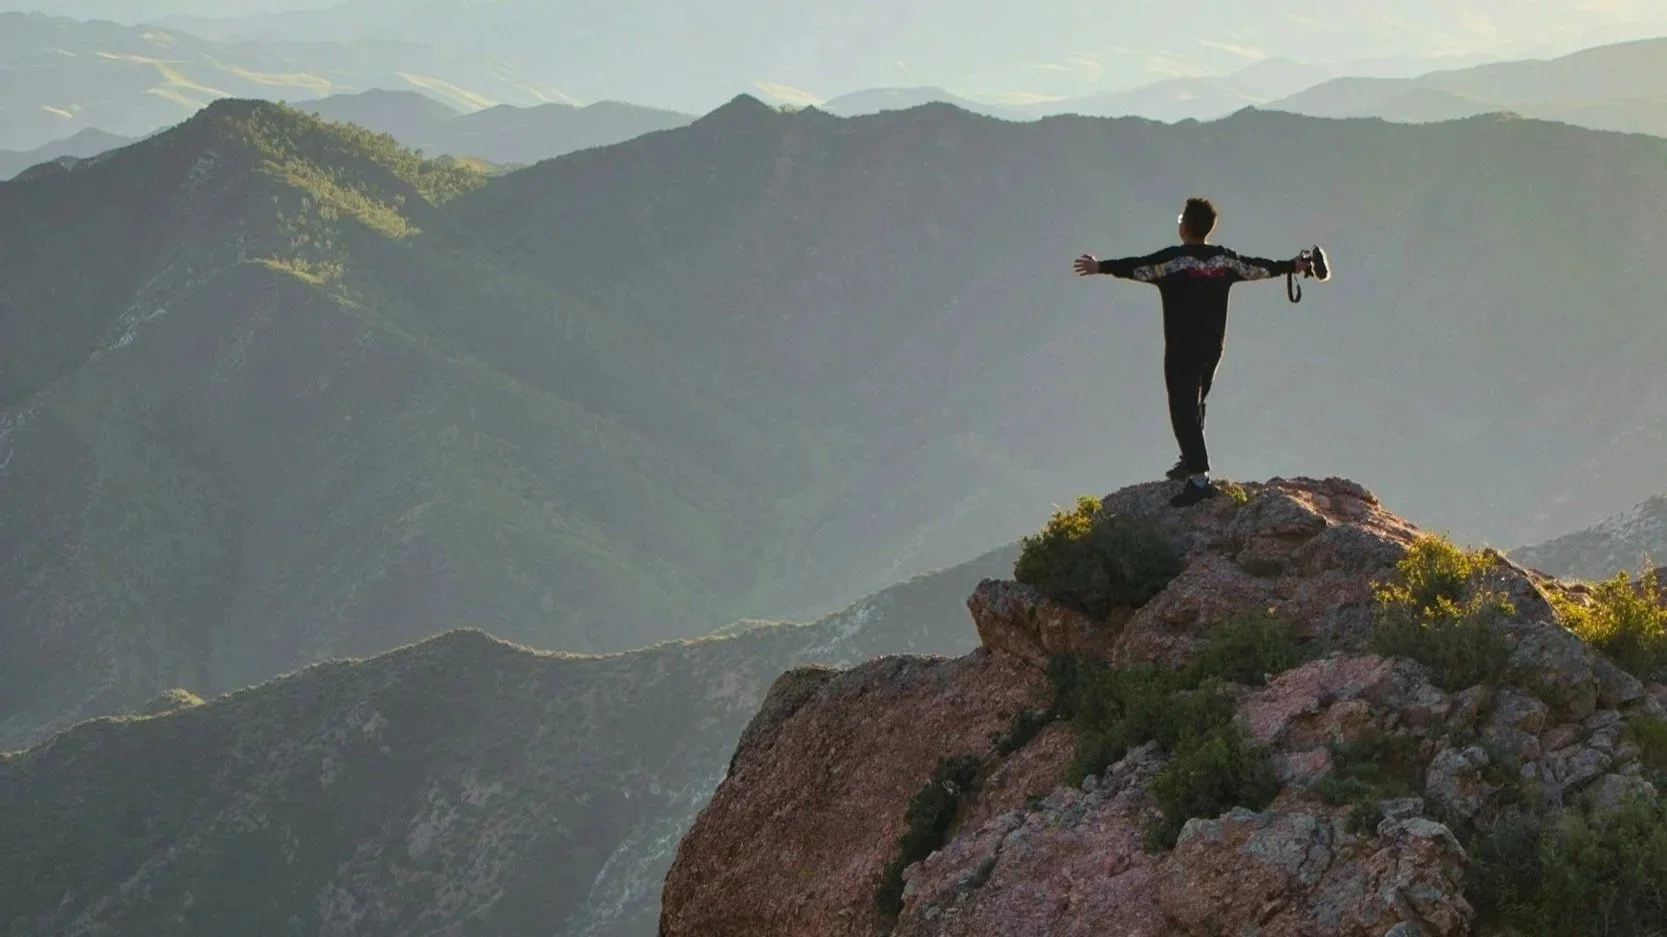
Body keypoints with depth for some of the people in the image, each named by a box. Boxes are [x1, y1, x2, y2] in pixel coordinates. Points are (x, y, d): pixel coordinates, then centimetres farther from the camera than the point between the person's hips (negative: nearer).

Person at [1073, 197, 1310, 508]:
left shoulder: (1173, 259, -14)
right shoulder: (1225, 259, 5)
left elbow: (1138, 268, -23)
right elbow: (1256, 267, 18)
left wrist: (1101, 267, -23)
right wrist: (1292, 266, 33)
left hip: (1182, 349, -7)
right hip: (1213, 348, 7)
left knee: (1184, 410, -9)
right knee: (1194, 404, 25)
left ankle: (1199, 478, -19)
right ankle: (1191, 462, 36)